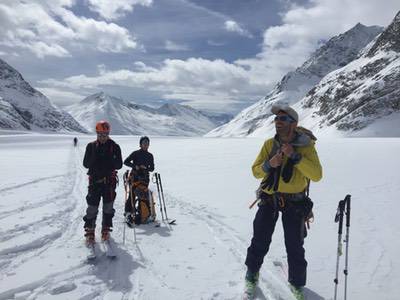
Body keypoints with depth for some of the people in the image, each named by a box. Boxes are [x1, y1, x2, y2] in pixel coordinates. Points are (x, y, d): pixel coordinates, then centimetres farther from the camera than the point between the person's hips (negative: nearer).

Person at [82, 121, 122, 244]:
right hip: (94, 180, 0)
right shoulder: (91, 146, 4)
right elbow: (85, 163, 3)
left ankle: (106, 230, 25)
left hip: (109, 180, 0)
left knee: (108, 206, 10)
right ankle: (90, 231, 14)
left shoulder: (114, 146, 1)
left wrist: (109, 162, -21)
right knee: (92, 207, 0)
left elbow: (119, 164, -2)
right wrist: (94, 160, -17)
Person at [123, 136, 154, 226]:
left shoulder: (150, 156, 13)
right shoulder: (135, 153, 3)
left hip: (145, 177, 3)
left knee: (144, 195, -2)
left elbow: (152, 168, 11)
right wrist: (135, 166, -13)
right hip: (135, 176, -3)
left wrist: (145, 168, -9)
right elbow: (126, 162, 0)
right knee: (132, 194, -12)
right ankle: (128, 212, -11)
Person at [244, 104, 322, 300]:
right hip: (268, 199, 2)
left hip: (294, 202, -2)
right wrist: (269, 164, -23)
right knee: (260, 241, 8)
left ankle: (297, 284, 33)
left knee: (295, 246, 7)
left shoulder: (305, 145, -12)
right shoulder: (269, 144, -5)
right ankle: (251, 277, 33)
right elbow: (256, 171, -3)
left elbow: (317, 175, -22)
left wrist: (294, 156, -31)